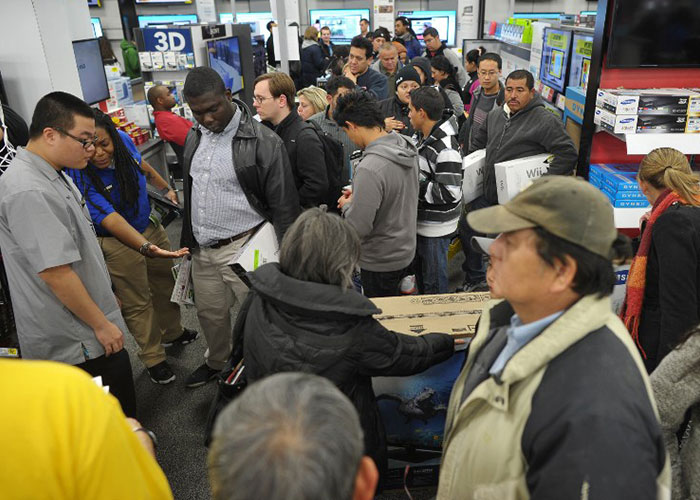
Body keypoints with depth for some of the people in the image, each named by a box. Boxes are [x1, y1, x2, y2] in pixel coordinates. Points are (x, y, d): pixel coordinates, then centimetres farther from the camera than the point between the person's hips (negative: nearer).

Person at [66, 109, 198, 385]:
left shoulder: (123, 140, -12)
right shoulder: (77, 176, -29)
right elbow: (111, 219, -37)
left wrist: (166, 189, 22)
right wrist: (146, 246, -50)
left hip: (149, 225, 7)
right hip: (117, 243, -6)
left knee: (165, 283, 21)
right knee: (136, 303, 5)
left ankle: (172, 333, 46)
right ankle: (153, 359, 25)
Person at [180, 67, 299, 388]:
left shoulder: (263, 142, -15)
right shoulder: (195, 138, 7)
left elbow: (284, 207, -13)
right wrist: (187, 240, 21)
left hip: (243, 249, -6)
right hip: (202, 250, 7)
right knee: (209, 312, 21)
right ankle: (217, 363, 47)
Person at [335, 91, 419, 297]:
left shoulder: (369, 169, -31)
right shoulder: (407, 147, -3)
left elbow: (358, 227, -27)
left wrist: (347, 205, -7)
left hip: (380, 263, -8)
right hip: (406, 250, 8)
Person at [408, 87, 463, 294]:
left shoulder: (446, 148, -24)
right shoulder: (423, 137, 7)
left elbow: (450, 193, -27)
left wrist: (415, 186, -21)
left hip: (436, 228, -9)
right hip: (422, 222, 9)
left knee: (434, 284, 7)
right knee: (421, 276, 24)